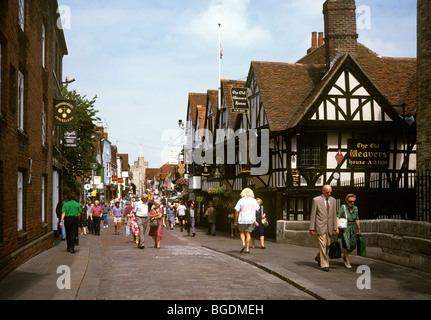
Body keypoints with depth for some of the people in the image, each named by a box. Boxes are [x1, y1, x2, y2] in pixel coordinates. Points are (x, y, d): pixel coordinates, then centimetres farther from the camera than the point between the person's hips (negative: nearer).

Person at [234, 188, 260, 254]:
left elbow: (237, 211, -5)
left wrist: (236, 220, 2)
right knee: (248, 233, 8)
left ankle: (243, 244, -6)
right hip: (251, 220, 1)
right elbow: (257, 210, 1)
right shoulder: (254, 200, 1)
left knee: (242, 232, 15)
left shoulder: (241, 200, -4)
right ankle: (247, 248, 5)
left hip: (242, 220, -1)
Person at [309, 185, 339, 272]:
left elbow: (334, 214, 10)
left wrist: (335, 228, 7)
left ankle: (319, 257, 36)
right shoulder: (316, 200, -8)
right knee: (322, 245, -8)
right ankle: (324, 264, -2)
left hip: (329, 226, 5)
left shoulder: (332, 200, 7)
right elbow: (313, 215, -6)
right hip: (320, 226, -5)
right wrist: (312, 228, -8)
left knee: (327, 244, 11)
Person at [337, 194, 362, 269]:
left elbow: (357, 219, 13)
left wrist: (359, 229, 20)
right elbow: (338, 217, -17)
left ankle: (344, 256, 31)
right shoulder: (343, 207, -12)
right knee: (346, 245, -5)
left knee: (352, 246, 2)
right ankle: (347, 262, 10)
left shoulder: (355, 208, 3)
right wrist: (337, 227, -27)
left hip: (353, 229, 5)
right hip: (344, 229, -5)